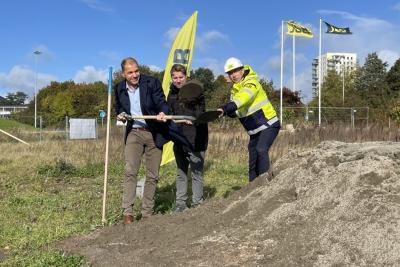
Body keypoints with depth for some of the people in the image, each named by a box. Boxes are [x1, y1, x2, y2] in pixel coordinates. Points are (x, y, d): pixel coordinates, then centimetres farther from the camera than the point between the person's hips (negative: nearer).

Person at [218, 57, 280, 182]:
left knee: (261, 150, -30)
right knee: (253, 163, 11)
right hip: (254, 131, 8)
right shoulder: (234, 89, 8)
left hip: (268, 125, -8)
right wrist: (227, 112, -20)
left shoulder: (251, 82, -17)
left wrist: (226, 108, -52)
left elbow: (244, 97, -39)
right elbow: (234, 112, 3)